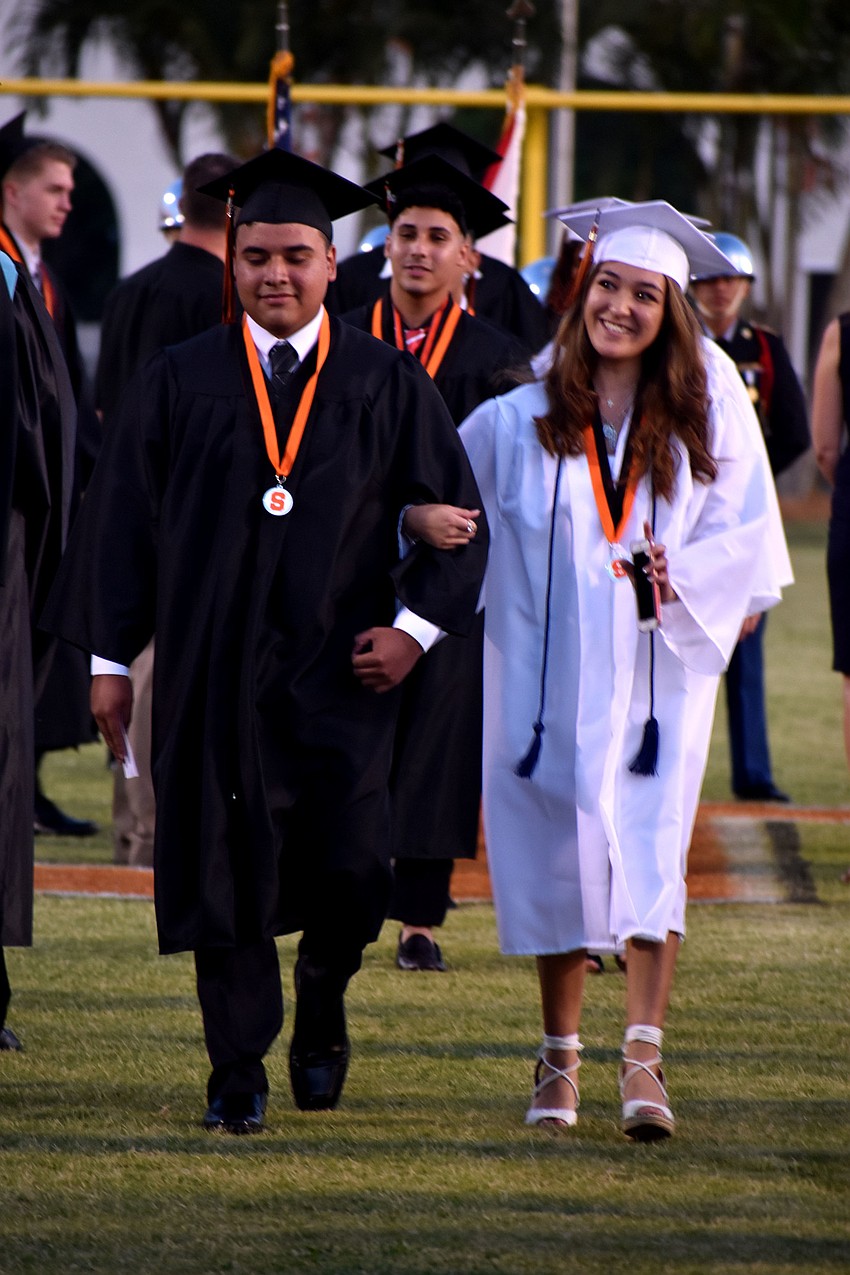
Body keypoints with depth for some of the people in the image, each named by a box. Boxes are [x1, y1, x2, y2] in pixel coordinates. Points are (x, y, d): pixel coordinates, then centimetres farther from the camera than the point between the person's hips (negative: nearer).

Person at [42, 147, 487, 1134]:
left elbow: (456, 517, 7)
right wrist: (109, 657, 2)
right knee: (223, 869, 0)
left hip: (338, 670, -1)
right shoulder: (178, 383, 4)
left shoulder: (387, 385, 4)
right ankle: (238, 1071, 12)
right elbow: (120, 519, 5)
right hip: (211, 671, 1)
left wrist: (415, 626, -6)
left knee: (347, 866, -9)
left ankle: (323, 1002, 22)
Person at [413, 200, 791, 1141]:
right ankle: (560, 1056, 17)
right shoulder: (519, 420, 4)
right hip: (549, 668, 1)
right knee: (555, 852, 4)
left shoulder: (705, 409, 1)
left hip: (659, 668, -1)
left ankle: (643, 1060, -15)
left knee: (649, 849, -12)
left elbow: (746, 533, 2)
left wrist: (680, 576, -15)